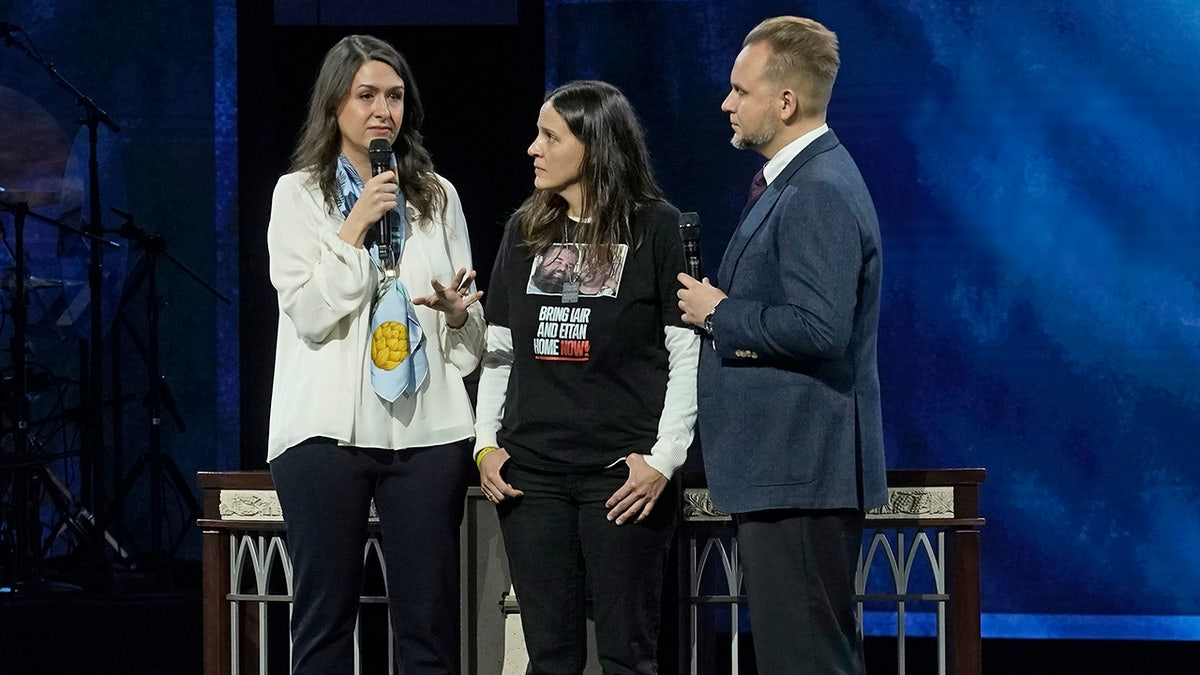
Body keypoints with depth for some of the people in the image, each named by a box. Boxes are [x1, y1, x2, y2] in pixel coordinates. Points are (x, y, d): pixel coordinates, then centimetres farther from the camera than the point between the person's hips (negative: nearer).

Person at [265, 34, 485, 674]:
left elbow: (474, 326, 15)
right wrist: (356, 227, -12)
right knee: (324, 619, 1)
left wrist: (457, 310, -8)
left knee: (429, 622, 0)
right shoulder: (299, 193, 5)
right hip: (329, 425, -2)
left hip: (427, 426, 2)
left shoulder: (437, 195, 13)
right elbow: (308, 315, -6)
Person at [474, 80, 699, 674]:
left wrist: (663, 459, -10)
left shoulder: (657, 228, -2)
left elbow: (687, 354, -3)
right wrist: (485, 443, 6)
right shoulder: (524, 231, 12)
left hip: (623, 473, -4)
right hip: (530, 472, 4)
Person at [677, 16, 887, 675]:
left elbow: (818, 328, -26)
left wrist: (719, 314, -14)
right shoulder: (797, 181, 17)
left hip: (801, 475, -11)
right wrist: (719, 306, 9)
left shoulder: (822, 194, -17)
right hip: (785, 471, 11)